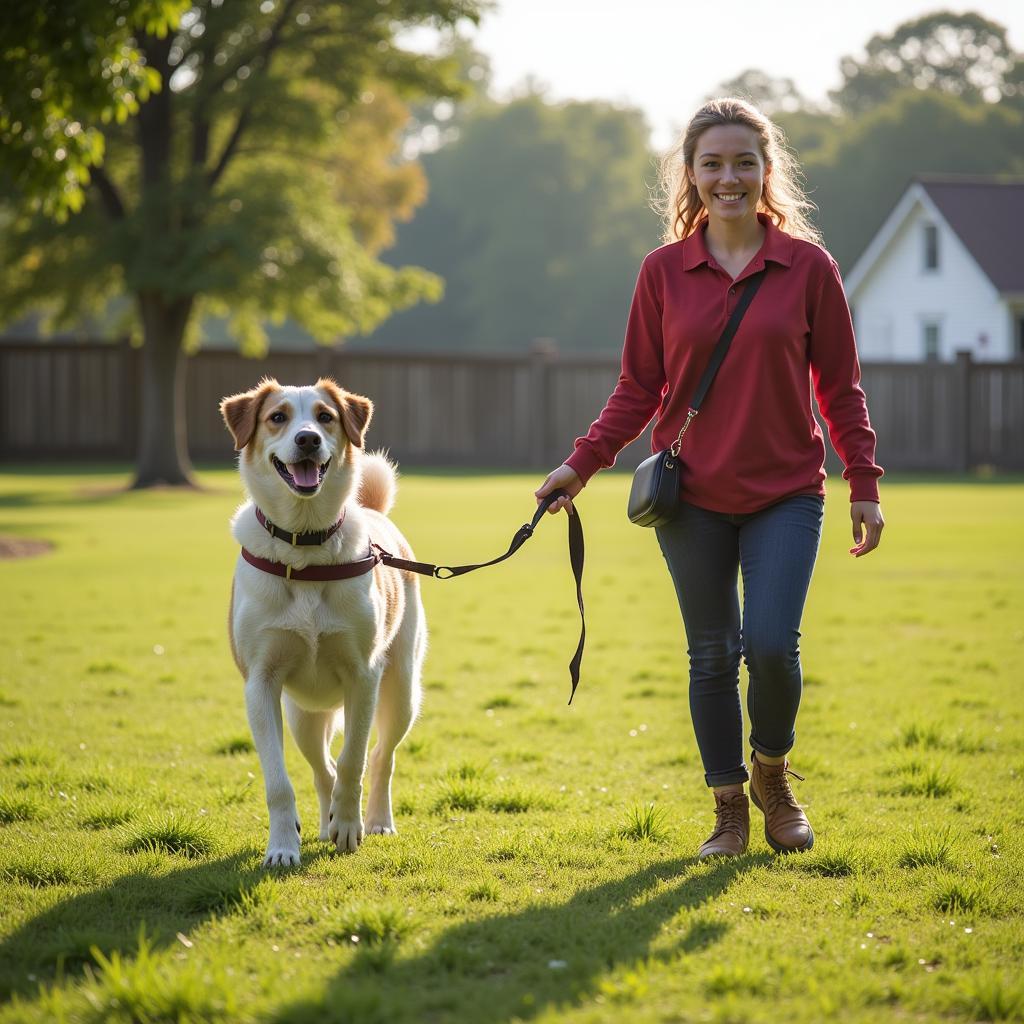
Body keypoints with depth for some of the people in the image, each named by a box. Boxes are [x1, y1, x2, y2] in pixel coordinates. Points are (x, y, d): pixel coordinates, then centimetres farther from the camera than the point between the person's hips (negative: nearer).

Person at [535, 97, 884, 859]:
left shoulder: (808, 267, -1)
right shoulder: (664, 271, 1)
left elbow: (840, 387, 4)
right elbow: (639, 389, 6)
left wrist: (864, 485, 1)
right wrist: (583, 464, -4)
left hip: (786, 494, -1)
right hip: (692, 496, 1)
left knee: (771, 644, -14)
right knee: (712, 656, 6)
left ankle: (772, 773, 15)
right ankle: (729, 810, 21)